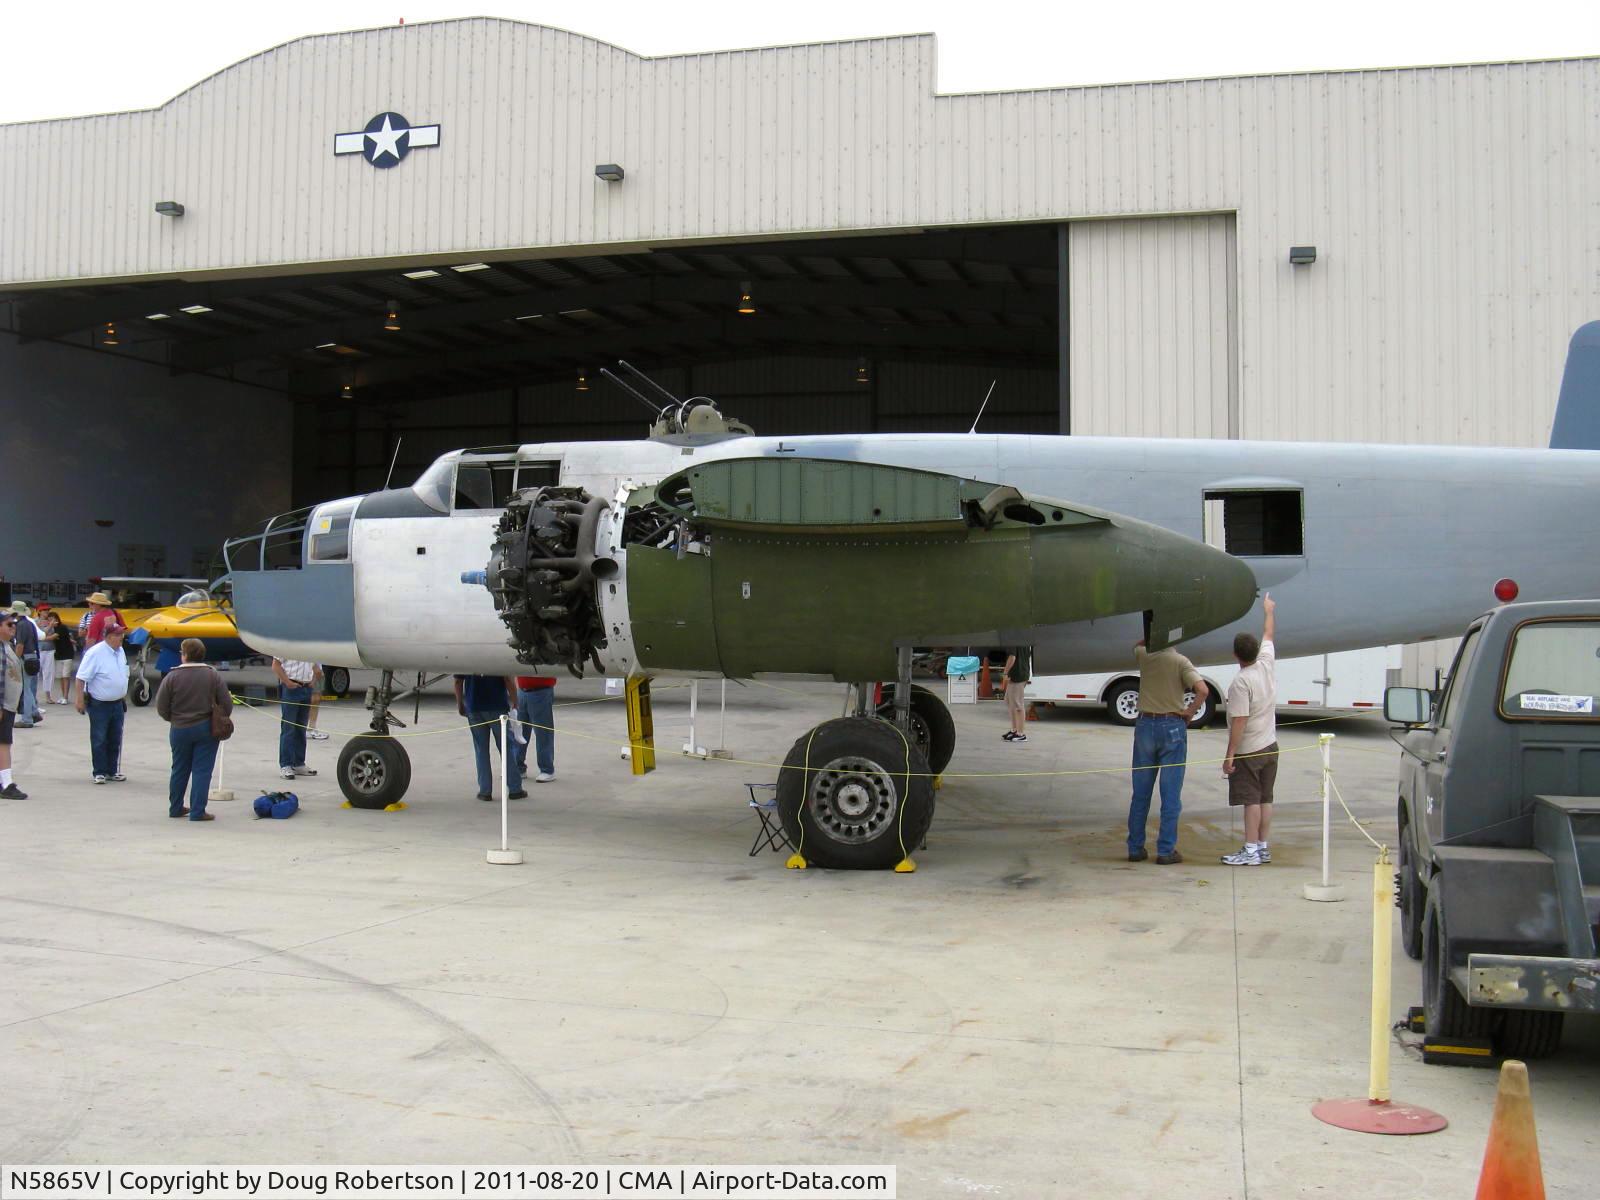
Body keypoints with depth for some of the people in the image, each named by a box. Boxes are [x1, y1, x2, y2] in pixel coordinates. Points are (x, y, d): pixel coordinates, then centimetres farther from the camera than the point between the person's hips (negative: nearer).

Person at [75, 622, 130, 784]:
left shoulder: (120, 651, 6)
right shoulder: (95, 653, -17)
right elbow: (82, 677, -16)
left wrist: (124, 698, 21)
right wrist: (80, 699, -19)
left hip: (117, 704, 7)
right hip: (99, 704, -7)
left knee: (115, 740, 11)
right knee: (99, 740, 0)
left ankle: (112, 771, 20)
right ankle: (99, 773, 7)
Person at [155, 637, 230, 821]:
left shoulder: (172, 676, -8)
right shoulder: (213, 675, -6)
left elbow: (161, 706, -4)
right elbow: (226, 703, -6)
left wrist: (174, 719, 14)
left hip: (179, 730, 1)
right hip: (206, 729, -1)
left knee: (179, 770, 16)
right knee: (202, 771, 1)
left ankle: (176, 808, 27)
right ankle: (197, 811, -1)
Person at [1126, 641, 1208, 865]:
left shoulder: (1144, 656, 2)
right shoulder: (1180, 662, -9)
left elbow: (1138, 644, 29)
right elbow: (1202, 689, -21)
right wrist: (1189, 712, -8)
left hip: (1145, 725, 4)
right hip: (1172, 728, -3)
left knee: (1140, 793, 10)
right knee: (1170, 794, 2)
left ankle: (1135, 848, 14)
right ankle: (1165, 851, 2)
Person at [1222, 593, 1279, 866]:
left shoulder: (1240, 683, -21)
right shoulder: (1267, 663, -1)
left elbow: (1239, 722, -23)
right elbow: (1268, 634, 18)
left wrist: (1230, 755, -18)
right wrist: (1269, 611, 34)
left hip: (1249, 751, -8)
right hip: (1270, 746, 8)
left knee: (1251, 800, -5)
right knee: (1265, 798, 12)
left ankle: (1251, 850, -3)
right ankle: (1263, 847, 17)